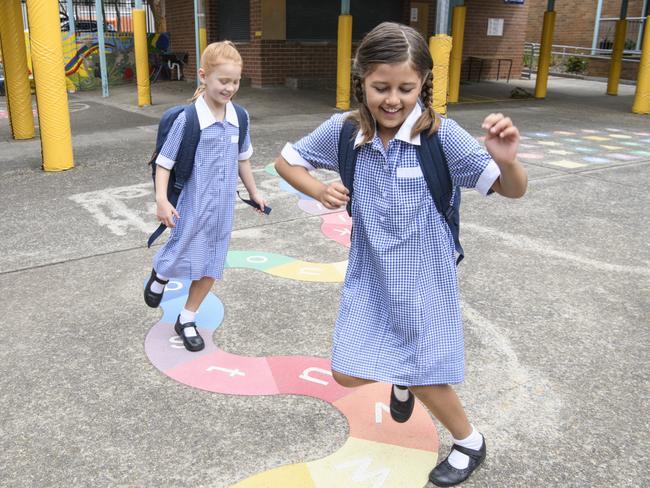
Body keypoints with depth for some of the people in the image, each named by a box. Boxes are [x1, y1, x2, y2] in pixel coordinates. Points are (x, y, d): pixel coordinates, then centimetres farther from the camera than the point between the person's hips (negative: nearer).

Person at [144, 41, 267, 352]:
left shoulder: (238, 118, -1)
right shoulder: (187, 119, -16)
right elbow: (164, 161, -10)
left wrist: (253, 192, 21)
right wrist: (161, 200, -19)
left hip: (223, 206, 5)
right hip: (193, 205, -5)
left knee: (210, 266, 12)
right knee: (181, 260, 6)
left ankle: (187, 320, 31)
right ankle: (159, 276, 44)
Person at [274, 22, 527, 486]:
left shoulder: (441, 135, -21)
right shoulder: (343, 131, -12)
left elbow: (513, 190, -18)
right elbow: (286, 160, 4)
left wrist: (506, 160, -41)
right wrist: (320, 190, -15)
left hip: (424, 278, -3)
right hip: (369, 276, 4)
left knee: (425, 378, 8)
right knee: (347, 374, 10)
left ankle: (470, 443, 40)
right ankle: (400, 379, 46)